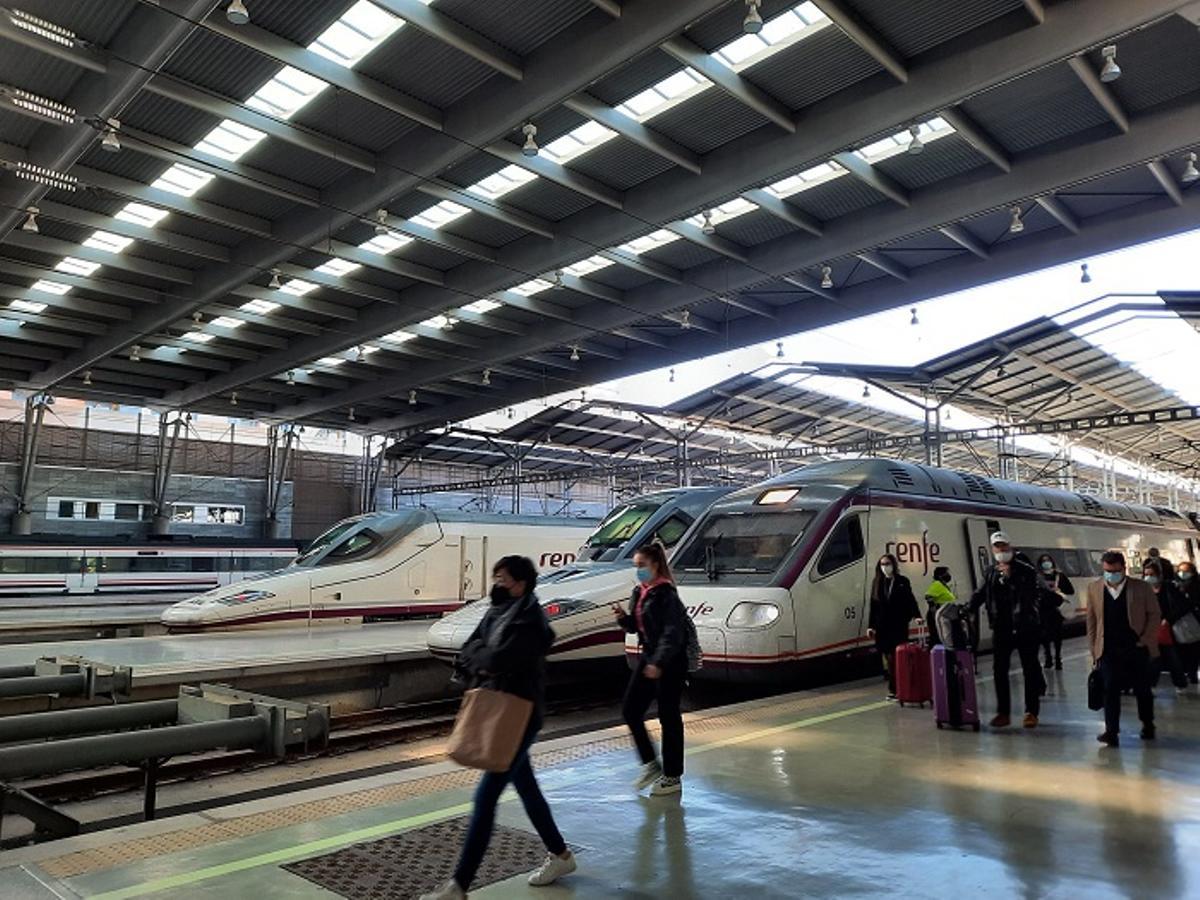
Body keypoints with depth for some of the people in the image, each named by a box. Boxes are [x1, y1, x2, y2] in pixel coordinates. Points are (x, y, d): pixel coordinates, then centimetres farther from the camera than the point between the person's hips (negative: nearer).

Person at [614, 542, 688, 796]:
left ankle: (673, 777, 17)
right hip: (648, 657, 8)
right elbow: (635, 627, 14)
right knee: (630, 710, 6)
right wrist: (622, 617, -6)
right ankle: (650, 764, 22)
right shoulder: (639, 592, 8)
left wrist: (659, 663, -28)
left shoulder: (667, 594, -17)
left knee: (668, 716, 3)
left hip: (670, 662, -8)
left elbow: (672, 633, -21)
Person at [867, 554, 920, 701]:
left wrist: (916, 615, -17)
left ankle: (894, 689, -1)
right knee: (888, 657, 3)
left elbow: (911, 600, 0)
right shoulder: (877, 583, 11)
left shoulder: (902, 582, 2)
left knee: (897, 657, -7)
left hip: (899, 626, -3)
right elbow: (873, 606, 11)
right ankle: (893, 689, 10)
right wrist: (871, 626, 8)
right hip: (882, 627, 3)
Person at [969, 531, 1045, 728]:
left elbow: (1033, 592, -12)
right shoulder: (991, 572, 9)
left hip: (1025, 626, -4)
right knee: (999, 670, 6)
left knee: (1030, 670, 5)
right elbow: (981, 594, 12)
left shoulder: (1024, 568, -5)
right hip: (1001, 628, 4)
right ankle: (1003, 712, 15)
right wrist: (967, 609, 1)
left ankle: (1031, 712, 15)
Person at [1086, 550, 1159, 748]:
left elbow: (1154, 614, 4)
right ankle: (1111, 731, -4)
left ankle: (1147, 725, 34)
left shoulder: (1142, 588, -3)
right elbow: (1091, 621, 5)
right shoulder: (1094, 589, 1)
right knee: (1110, 690, -5)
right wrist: (1094, 649, 4)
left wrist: (1146, 640, -4)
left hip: (1137, 648, 0)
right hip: (1109, 649, 0)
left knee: (1142, 689, 13)